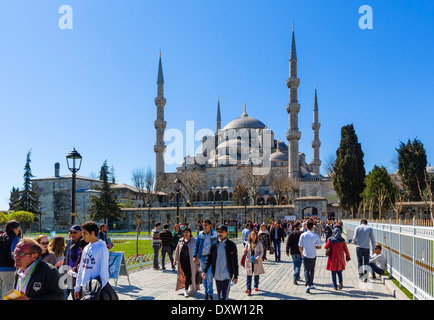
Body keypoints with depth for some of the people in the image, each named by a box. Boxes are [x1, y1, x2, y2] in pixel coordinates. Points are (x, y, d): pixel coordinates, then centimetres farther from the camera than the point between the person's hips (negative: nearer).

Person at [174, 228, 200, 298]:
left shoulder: (194, 241, -2)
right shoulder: (181, 241, 8)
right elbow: (177, 251, 13)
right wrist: (175, 259, 7)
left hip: (190, 261, -3)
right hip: (182, 260, 3)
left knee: (188, 275, -7)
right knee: (185, 275, 8)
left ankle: (186, 290, -2)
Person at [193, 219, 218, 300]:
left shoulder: (215, 234, -2)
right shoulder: (200, 234, 4)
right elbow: (196, 245, 7)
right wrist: (195, 256, 0)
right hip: (202, 257, 3)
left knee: (209, 275, -13)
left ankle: (210, 293, 1)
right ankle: (206, 292, 22)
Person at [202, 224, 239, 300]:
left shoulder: (231, 245, -2)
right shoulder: (214, 245, 4)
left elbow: (235, 261, 2)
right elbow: (209, 259, 7)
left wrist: (236, 276, 3)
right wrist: (204, 271, -5)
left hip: (227, 276, -4)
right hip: (217, 276, 4)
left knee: (224, 297, -9)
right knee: (219, 296, 15)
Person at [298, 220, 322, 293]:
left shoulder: (303, 235, -6)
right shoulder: (316, 236, -8)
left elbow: (300, 247, -1)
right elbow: (319, 247, -6)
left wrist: (302, 253, 16)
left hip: (305, 255, -1)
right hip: (313, 255, 1)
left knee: (306, 270, -2)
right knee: (312, 270, 17)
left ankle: (308, 285, -18)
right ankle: (311, 284, 26)